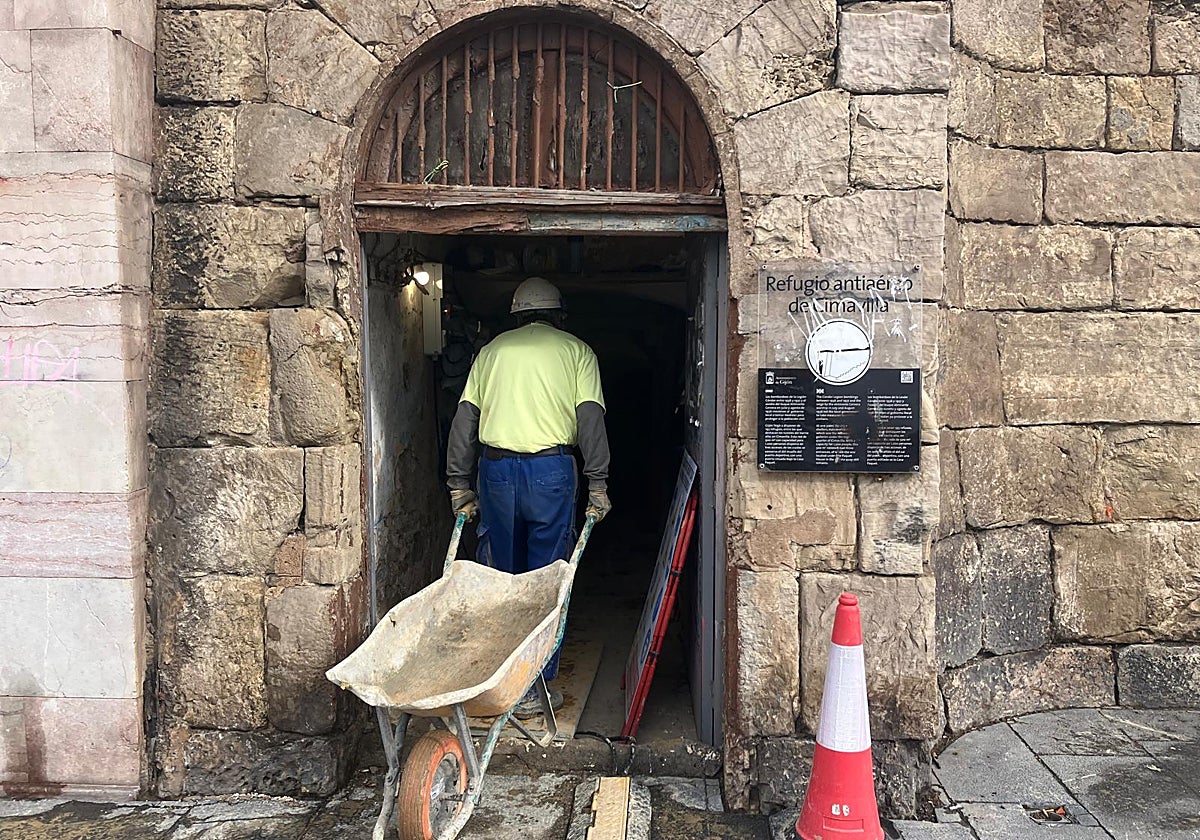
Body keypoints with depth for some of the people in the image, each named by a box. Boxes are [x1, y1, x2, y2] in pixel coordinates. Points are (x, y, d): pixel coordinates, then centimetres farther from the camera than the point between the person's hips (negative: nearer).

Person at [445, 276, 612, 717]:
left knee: (500, 578, 12)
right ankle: (535, 686, 8)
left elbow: (464, 420, 11)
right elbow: (590, 420, -1)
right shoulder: (576, 351, 10)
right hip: (551, 470, -2)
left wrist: (460, 486, 14)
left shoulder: (492, 349, 16)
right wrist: (598, 486, 1)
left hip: (495, 469, 3)